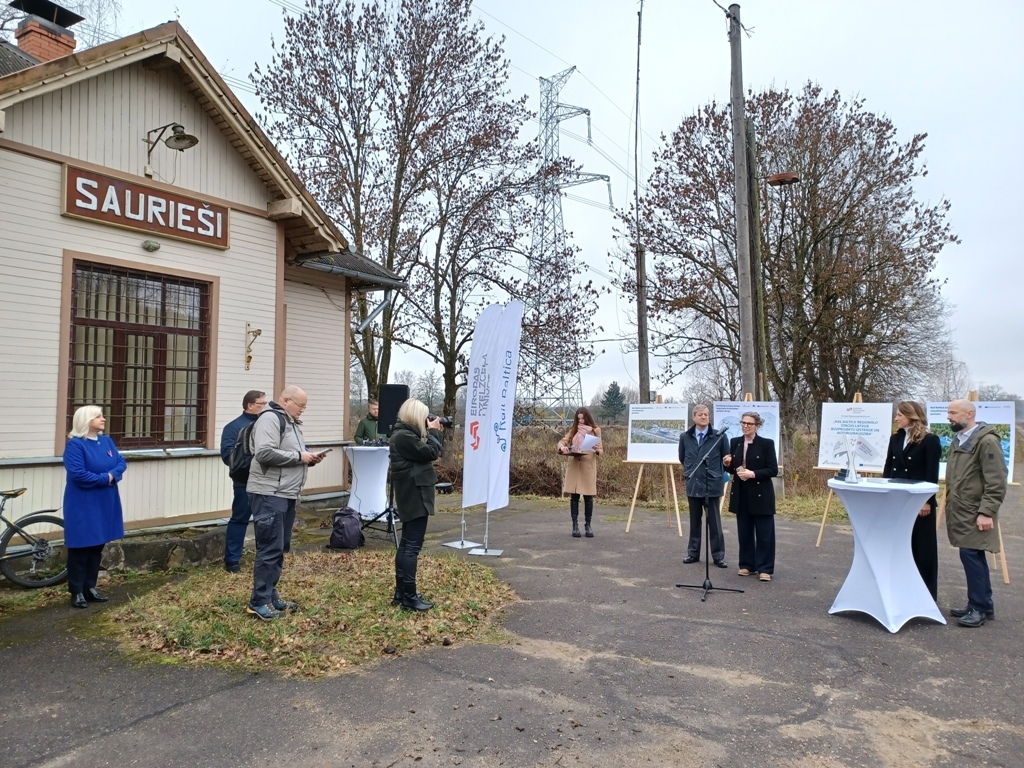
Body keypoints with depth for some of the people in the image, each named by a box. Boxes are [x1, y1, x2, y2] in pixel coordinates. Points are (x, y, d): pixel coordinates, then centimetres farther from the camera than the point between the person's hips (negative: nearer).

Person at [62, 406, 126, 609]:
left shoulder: (106, 441, 8)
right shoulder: (75, 444, -14)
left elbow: (121, 462, 4)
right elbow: (78, 474, -22)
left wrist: (112, 475, -15)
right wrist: (104, 478, -15)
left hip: (104, 503, 7)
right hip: (82, 505, -7)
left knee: (97, 547, 13)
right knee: (80, 548, 2)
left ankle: (90, 588, 24)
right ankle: (77, 593, 11)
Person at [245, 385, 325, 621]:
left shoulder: (292, 422, 19)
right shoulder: (270, 418, -12)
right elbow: (265, 452, -24)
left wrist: (308, 458, 6)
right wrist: (299, 456, -17)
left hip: (286, 494, 10)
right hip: (269, 494, -10)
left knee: (280, 548, 14)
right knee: (270, 549, -6)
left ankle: (270, 596, 22)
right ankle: (259, 602, 3)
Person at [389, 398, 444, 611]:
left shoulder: (406, 433, 15)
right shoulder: (403, 436, -18)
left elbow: (431, 453, 18)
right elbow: (431, 453, -17)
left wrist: (436, 433, 9)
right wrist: (433, 432, -4)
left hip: (412, 496, 11)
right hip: (414, 496, -11)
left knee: (406, 544, 14)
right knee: (412, 546, -6)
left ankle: (401, 593, 21)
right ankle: (409, 597, -1)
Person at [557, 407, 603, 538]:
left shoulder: (595, 430, 4)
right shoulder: (573, 430, 10)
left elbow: (600, 450, 3)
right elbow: (562, 441, 6)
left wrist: (597, 450, -20)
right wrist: (562, 447, -17)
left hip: (588, 466, -1)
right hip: (574, 466, 2)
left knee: (588, 497, 1)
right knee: (574, 496, 2)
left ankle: (588, 525, 13)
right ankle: (575, 525, 8)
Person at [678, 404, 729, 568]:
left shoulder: (719, 436, -5)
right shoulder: (685, 437, 3)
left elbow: (726, 459, 3)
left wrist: (718, 473, 2)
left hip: (712, 485, -3)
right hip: (693, 484, 3)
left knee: (714, 522, 3)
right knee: (694, 521, 12)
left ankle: (718, 556, 11)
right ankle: (693, 553, 21)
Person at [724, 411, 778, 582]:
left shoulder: (767, 443, -7)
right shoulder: (735, 442, 6)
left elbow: (773, 470, -10)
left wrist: (753, 474, -21)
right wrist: (728, 464, -9)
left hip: (761, 494, -4)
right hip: (741, 494, 4)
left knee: (764, 533, 2)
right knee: (744, 532, 11)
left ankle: (765, 569, 11)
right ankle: (747, 565, 23)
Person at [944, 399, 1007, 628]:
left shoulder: (987, 441, -14)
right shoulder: (958, 440, 14)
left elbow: (996, 482, -18)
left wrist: (986, 512, -21)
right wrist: (951, 507, 19)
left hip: (975, 513, -9)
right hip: (961, 511, 9)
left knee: (971, 555, -8)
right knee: (973, 556, 13)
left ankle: (980, 607, 2)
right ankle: (982, 605, 21)